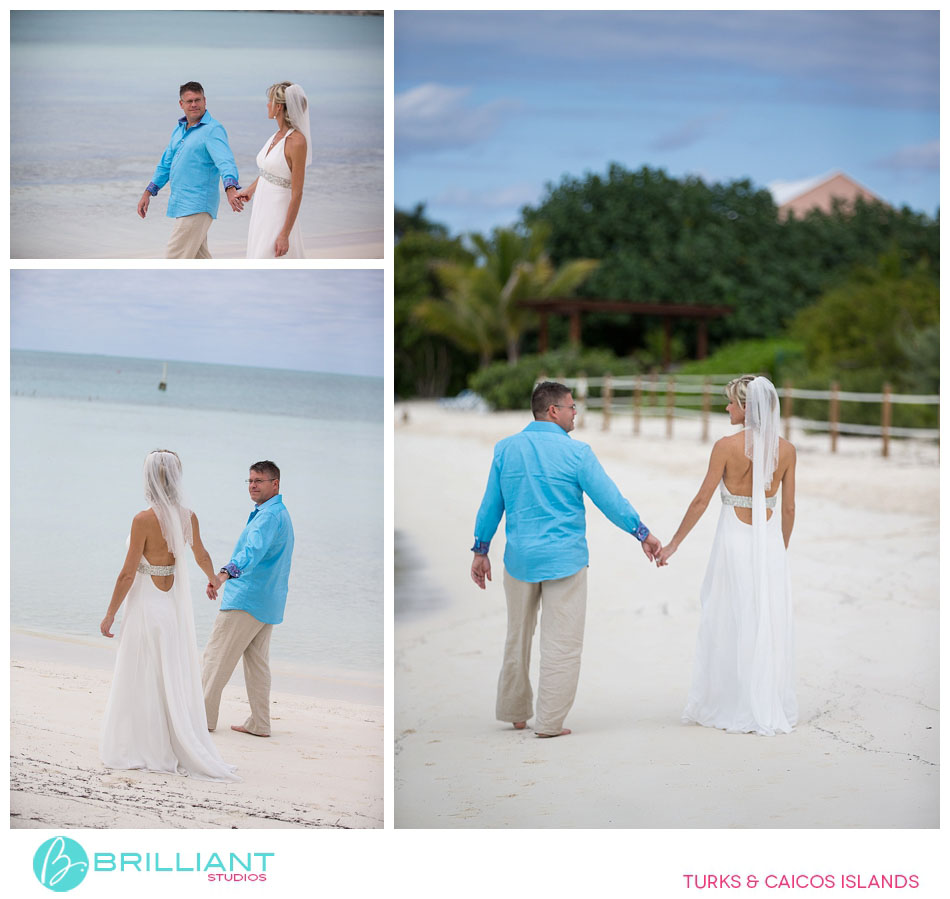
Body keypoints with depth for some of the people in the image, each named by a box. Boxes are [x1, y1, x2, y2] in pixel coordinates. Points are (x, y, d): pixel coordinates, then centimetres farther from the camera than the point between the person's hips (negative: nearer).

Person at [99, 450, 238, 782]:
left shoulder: (144, 520, -18)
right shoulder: (188, 517, -1)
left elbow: (128, 573, -16)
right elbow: (201, 556, 18)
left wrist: (110, 613, -7)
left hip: (147, 603, -6)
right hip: (176, 601, 6)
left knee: (144, 681, 4)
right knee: (176, 679, 13)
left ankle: (148, 752, 9)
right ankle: (185, 751, 17)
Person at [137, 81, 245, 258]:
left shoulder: (212, 129, -13)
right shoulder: (180, 129, 15)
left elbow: (225, 161, -28)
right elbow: (166, 163, 23)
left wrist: (231, 189, -46)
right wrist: (147, 193, 20)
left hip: (197, 206, -9)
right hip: (181, 204, 9)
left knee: (174, 259, -10)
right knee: (199, 259, 15)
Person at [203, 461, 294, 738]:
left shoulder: (269, 515, -17)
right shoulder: (280, 513, 17)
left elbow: (253, 550, -36)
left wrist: (224, 573, -51)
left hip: (247, 598, -10)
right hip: (268, 603, 10)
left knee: (216, 656, -3)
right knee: (257, 662, 11)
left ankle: (203, 715, 2)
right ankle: (259, 723, 11)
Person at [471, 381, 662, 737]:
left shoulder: (506, 449, 2)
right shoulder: (575, 452, -10)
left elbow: (491, 504, 7)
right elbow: (609, 499, -8)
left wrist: (481, 551, 17)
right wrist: (644, 534, 3)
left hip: (519, 557, 5)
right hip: (563, 559, -4)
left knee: (518, 637, 17)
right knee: (561, 642, 2)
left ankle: (514, 712, 27)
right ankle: (549, 722, 2)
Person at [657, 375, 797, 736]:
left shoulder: (727, 446, -10)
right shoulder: (785, 449, 0)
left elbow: (701, 500, -8)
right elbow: (789, 509, 5)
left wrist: (673, 543, 0)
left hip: (734, 540, -3)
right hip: (770, 542, 3)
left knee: (730, 625, 6)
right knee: (769, 625, 9)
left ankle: (734, 709, 12)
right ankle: (771, 709, 13)